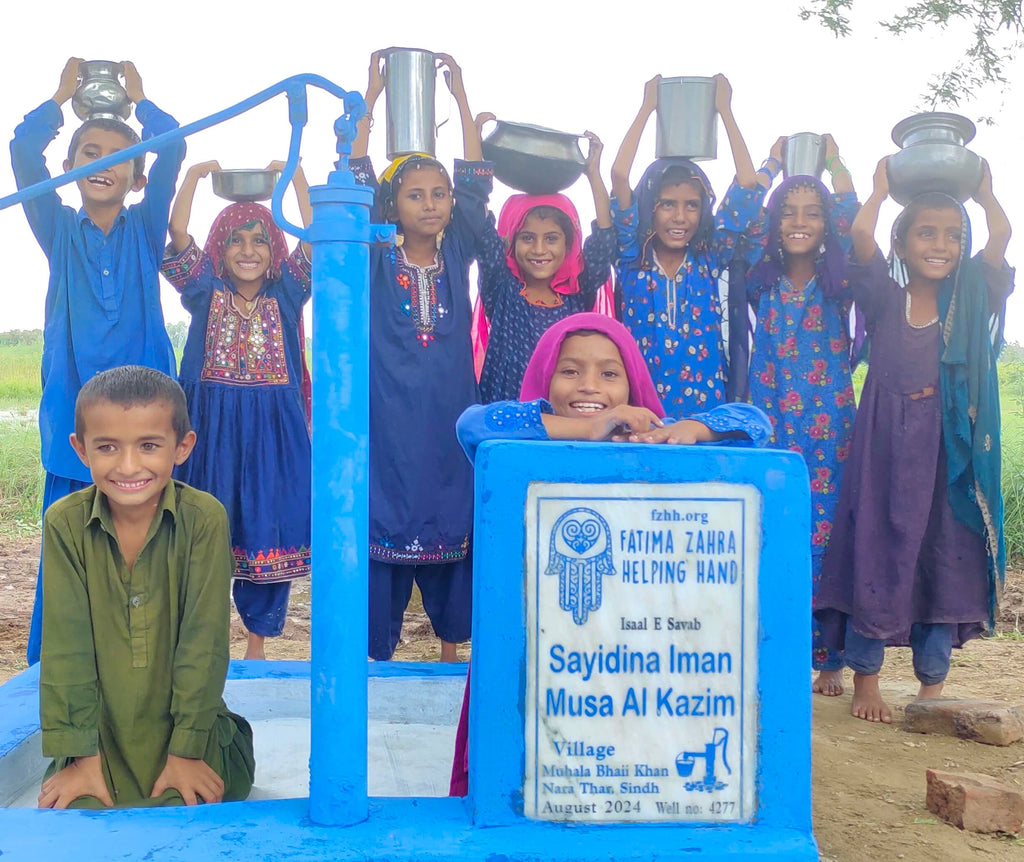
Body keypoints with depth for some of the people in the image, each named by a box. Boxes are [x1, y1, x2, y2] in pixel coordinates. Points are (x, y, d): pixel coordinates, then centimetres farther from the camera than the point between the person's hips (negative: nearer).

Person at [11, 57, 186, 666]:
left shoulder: (146, 230, 8)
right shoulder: (60, 230, 9)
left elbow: (173, 149, -3)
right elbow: (24, 151, -3)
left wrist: (139, 97, 9)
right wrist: (63, 95, 6)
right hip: (72, 410, 1)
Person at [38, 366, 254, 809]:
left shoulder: (204, 518, -14)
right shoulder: (65, 523, -8)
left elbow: (203, 638, -12)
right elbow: (65, 643, -8)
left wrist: (187, 749, -12)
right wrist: (79, 755, -10)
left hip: (184, 726, -1)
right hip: (99, 730, 2)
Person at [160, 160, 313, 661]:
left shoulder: (285, 294, 6)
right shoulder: (206, 293, 6)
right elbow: (177, 232, -6)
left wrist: (295, 176, -7)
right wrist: (196, 173, -9)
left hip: (274, 431, 0)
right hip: (214, 427, 0)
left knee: (269, 528, 3)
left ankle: (258, 642, 18)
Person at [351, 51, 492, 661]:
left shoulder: (458, 255, 7)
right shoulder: (375, 260, 1)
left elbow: (478, 182, 2)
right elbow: (356, 180, -6)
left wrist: (461, 95, 1)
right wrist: (371, 95, -8)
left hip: (449, 417, 3)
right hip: (388, 417, -2)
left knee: (452, 521, 9)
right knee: (385, 524, 1)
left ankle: (451, 645, 23)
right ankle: (380, 650, 14)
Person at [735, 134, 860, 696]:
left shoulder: (839, 285, 7)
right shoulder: (761, 282, 9)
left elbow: (850, 216, -4)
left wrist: (833, 160, 8)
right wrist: (774, 161, 11)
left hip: (830, 429, -1)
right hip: (769, 428, 1)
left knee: (825, 537, -1)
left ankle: (829, 658, 10)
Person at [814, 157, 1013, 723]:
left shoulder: (974, 301, 7)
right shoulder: (885, 300, 3)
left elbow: (1001, 234, -5)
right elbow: (862, 233, -9)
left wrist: (982, 188, 11)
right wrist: (883, 186, 6)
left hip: (953, 451, 2)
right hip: (887, 446, -2)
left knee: (946, 562, 6)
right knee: (876, 555, 2)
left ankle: (932, 687, 19)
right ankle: (865, 681, 15)